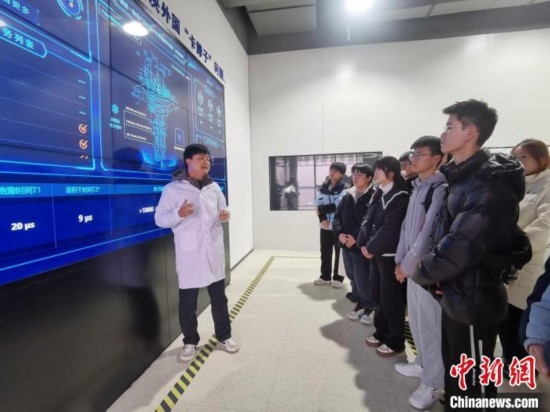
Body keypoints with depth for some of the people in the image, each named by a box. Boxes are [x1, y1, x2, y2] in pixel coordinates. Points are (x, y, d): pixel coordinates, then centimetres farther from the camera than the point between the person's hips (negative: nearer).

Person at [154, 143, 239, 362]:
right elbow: (160, 219, -6)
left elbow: (222, 210, 17)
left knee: (219, 297, 16)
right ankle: (190, 341, 33)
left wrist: (225, 215, -6)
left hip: (213, 250, 4)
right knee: (187, 301, 10)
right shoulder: (173, 189, -6)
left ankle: (224, 335, 36)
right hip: (189, 253, -4)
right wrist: (179, 213, -25)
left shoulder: (213, 187, 8)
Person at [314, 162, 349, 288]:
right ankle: (325, 276, 27)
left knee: (340, 253, 7)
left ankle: (338, 278, 20)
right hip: (325, 226, 5)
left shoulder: (344, 188, -8)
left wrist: (321, 209, -9)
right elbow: (319, 205, 3)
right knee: (325, 252, 13)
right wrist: (322, 218, -13)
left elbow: (337, 206, -18)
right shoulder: (323, 187, 9)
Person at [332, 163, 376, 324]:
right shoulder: (347, 196, 11)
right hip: (346, 245, 7)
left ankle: (369, 307, 23)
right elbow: (337, 217, 9)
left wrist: (356, 237, -21)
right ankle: (359, 304, 34)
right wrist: (340, 234, -8)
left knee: (362, 279, 0)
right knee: (352, 277, 16)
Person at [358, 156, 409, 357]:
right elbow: (368, 221, 10)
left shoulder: (400, 197, -14)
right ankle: (382, 332, 34)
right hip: (376, 253, 8)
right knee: (377, 295, 17)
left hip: (390, 255, -8)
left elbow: (391, 230, -20)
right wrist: (363, 243, -2)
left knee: (391, 299, 4)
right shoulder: (378, 194, 12)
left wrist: (371, 248, -14)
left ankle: (396, 341, 21)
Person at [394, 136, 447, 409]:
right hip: (412, 265, 8)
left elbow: (429, 232, -19)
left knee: (430, 323, 3)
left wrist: (407, 264, -13)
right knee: (416, 319, 19)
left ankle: (434, 382, 20)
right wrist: (400, 260, 9)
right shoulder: (416, 188, 12)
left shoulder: (441, 189, -14)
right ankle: (423, 364, 38)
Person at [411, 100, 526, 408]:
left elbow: (461, 246, -28)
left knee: (474, 384, 12)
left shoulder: (491, 183, -22)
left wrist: (422, 273, -11)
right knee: (455, 374, 25)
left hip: (474, 300, -8)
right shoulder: (463, 178, 8)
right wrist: (434, 276, 0)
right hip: (454, 296, 8)